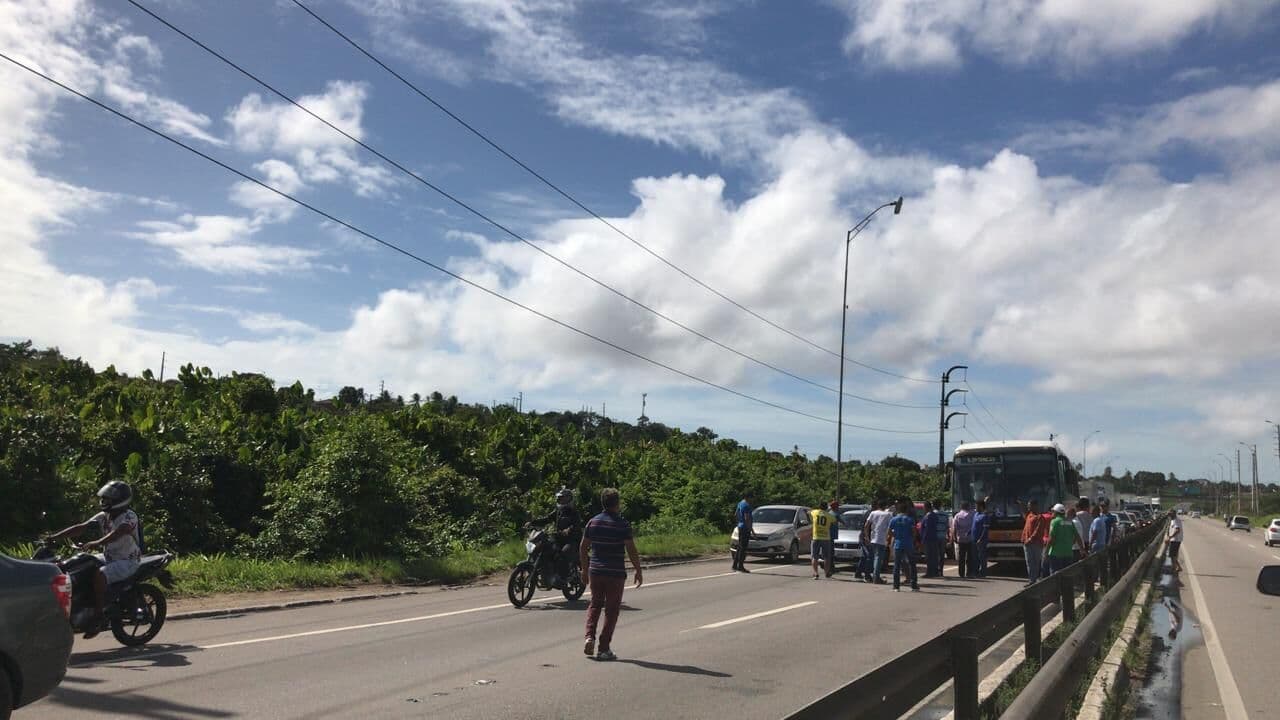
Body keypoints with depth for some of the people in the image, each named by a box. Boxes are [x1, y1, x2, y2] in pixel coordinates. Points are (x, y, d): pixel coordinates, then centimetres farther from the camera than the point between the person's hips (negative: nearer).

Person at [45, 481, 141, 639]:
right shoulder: (103, 517, 10)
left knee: (99, 575, -32)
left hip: (127, 562, -9)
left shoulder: (129, 516, -13)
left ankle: (98, 618, -27)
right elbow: (81, 528, 2)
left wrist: (97, 543, -47)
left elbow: (118, 533, -33)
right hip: (109, 559, 9)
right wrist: (54, 537, -8)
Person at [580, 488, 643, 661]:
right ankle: (604, 649, 6)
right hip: (616, 573, -4)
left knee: (595, 604, 19)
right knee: (611, 609, 5)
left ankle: (590, 636, -1)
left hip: (595, 571, 4)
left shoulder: (593, 522, 4)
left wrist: (585, 569, 19)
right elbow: (632, 551, -12)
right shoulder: (622, 525, -10)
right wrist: (639, 571, -1)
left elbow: (583, 547, 8)